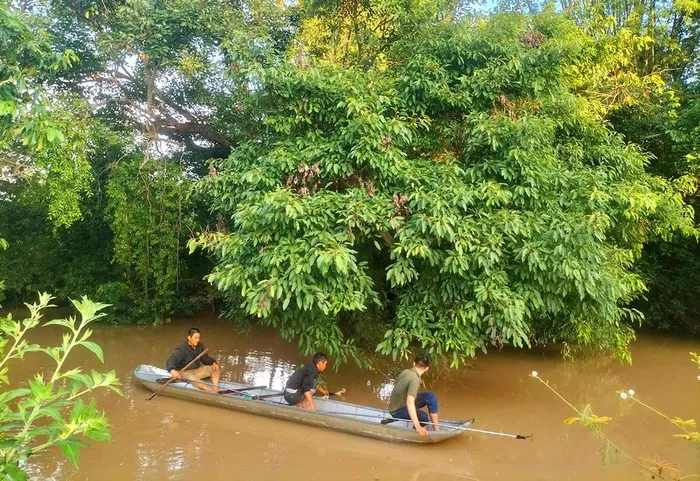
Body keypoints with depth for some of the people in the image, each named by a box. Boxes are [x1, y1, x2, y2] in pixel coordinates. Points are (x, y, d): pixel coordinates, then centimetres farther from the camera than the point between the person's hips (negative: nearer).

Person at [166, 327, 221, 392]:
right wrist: (173, 370, -54)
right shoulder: (181, 349, -20)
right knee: (191, 377, -40)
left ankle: (216, 389, -31)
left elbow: (205, 358, 11)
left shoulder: (200, 346, -1)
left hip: (197, 370, 7)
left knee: (216, 368, -11)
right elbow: (170, 361, -31)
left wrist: (213, 362, -11)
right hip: (184, 372, -7)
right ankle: (212, 392, -52)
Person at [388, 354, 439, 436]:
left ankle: (436, 428, 1)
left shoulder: (405, 372, -1)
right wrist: (418, 426, -42)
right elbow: (410, 402, -39)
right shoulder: (415, 379, -27)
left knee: (430, 397, -1)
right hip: (397, 411, -9)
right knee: (424, 418, -31)